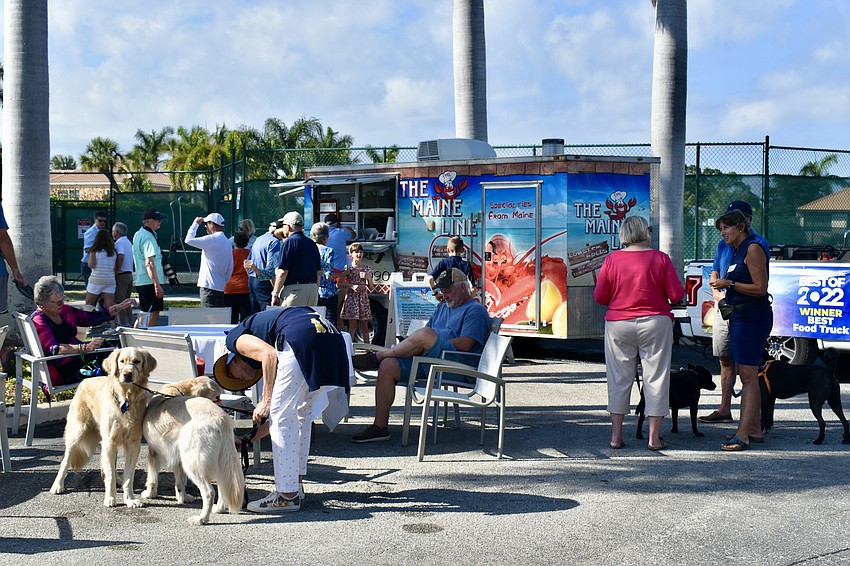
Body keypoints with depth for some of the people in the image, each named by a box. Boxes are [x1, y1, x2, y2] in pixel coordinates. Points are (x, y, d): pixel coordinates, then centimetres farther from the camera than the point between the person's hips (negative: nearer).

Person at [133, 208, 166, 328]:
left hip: (140, 281, 10)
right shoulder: (149, 237, -16)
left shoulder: (138, 235, 16)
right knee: (153, 314, -6)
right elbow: (149, 263, -24)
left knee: (144, 314, 17)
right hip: (150, 282, -10)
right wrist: (157, 285, -26)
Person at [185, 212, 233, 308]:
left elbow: (189, 239, -16)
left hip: (209, 287, -9)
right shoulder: (227, 242, 15)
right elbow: (230, 268, 16)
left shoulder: (213, 239, -13)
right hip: (220, 287, 9)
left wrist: (196, 223, -4)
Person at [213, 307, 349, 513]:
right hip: (332, 335, 9)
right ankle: (295, 485, 32)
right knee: (302, 417, 23)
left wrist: (266, 402, 1)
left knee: (282, 417, 4)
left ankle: (287, 496, 9)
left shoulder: (234, 338, 18)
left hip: (302, 339, -9)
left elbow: (269, 354, -5)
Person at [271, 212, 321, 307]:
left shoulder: (289, 242, -7)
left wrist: (275, 293, -6)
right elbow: (319, 272, 16)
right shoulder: (312, 244, 13)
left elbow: (283, 272, -12)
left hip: (294, 289, -7)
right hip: (313, 289, 7)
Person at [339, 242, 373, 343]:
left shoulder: (367, 269, 10)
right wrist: (352, 286, -15)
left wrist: (368, 278, -6)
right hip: (351, 298, -3)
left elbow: (371, 289, 12)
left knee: (364, 325, 4)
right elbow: (340, 284, -2)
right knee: (353, 325, -3)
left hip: (364, 299, 3)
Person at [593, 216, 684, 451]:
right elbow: (677, 295, -6)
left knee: (619, 379, 9)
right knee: (655, 378, 6)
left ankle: (616, 435, 11)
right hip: (655, 324, -1)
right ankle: (654, 437, 8)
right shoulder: (660, 258, -6)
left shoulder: (611, 259, -3)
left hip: (618, 324, 2)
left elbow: (599, 297, 0)